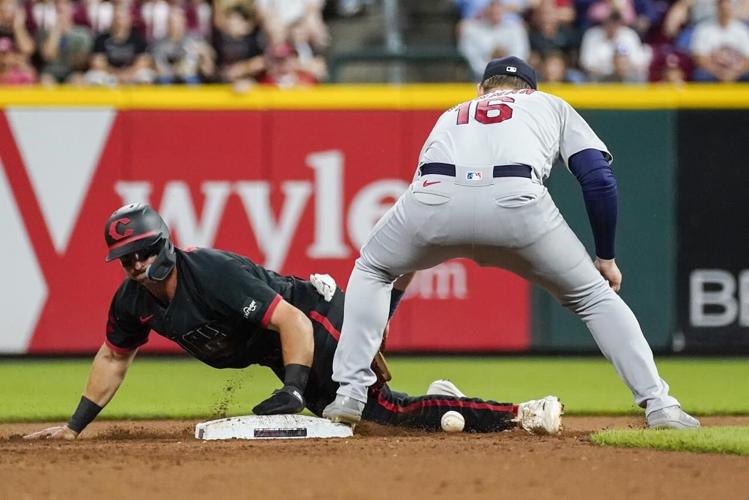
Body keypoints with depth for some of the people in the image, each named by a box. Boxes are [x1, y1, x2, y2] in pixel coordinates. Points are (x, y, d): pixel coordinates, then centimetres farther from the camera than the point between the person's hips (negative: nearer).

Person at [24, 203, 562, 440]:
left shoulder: (213, 273, -30)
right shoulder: (133, 302, -6)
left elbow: (292, 321, -31)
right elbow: (114, 357, 12)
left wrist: (292, 390, -39)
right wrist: (74, 426, 9)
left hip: (317, 322, -8)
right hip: (283, 359, 8)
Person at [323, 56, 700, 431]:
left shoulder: (452, 116, 43)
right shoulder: (551, 105, 37)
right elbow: (599, 179, 17)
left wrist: (380, 316, 47)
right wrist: (606, 257, 27)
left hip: (437, 199, 2)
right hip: (516, 200, -2)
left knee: (370, 270, 31)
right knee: (592, 295, 19)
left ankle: (349, 396, 20)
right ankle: (658, 405, 7)